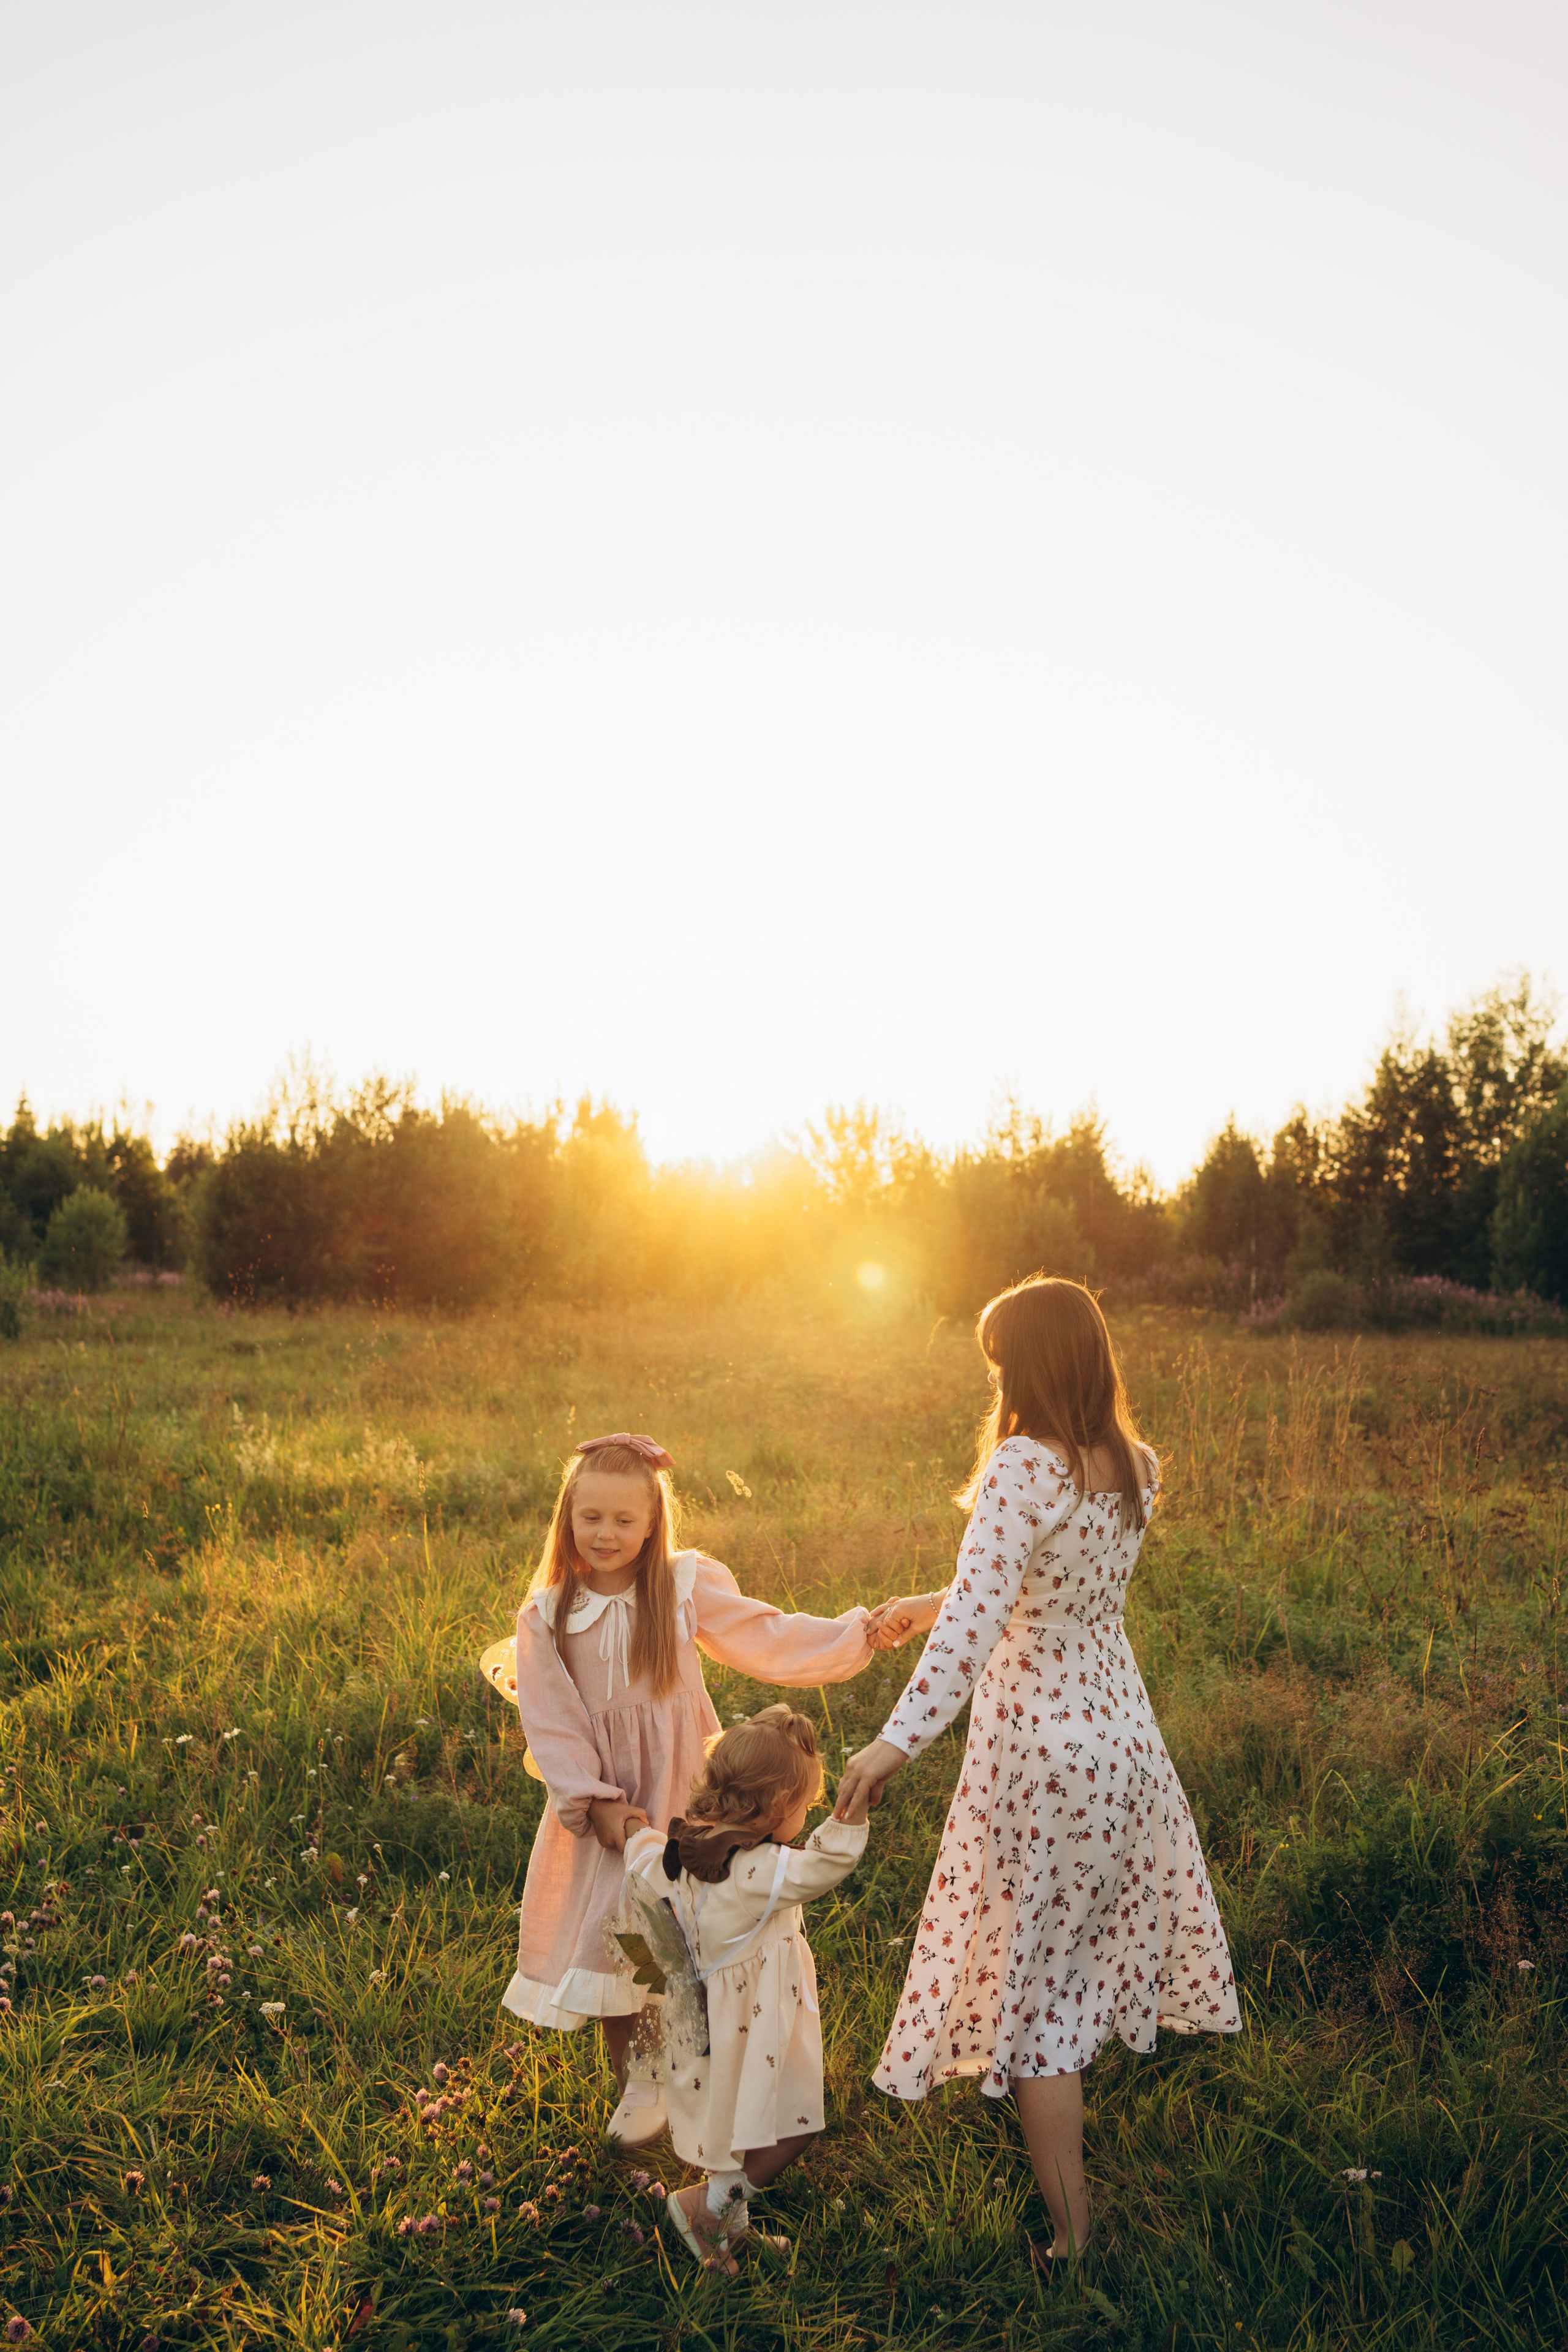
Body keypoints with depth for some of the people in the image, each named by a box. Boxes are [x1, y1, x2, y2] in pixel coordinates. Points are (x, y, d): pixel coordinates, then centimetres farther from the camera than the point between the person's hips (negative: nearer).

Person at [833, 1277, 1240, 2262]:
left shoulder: (1023, 1467, -23)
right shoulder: (1135, 1469, 0)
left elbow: (978, 1613, -34)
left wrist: (899, 1741, -36)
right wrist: (925, 1608, 21)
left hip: (1040, 1750, -7)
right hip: (1124, 1730, 8)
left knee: (1033, 1989, 7)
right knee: (1087, 1952, 29)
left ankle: (1074, 2237, 17)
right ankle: (1069, 2125, 52)